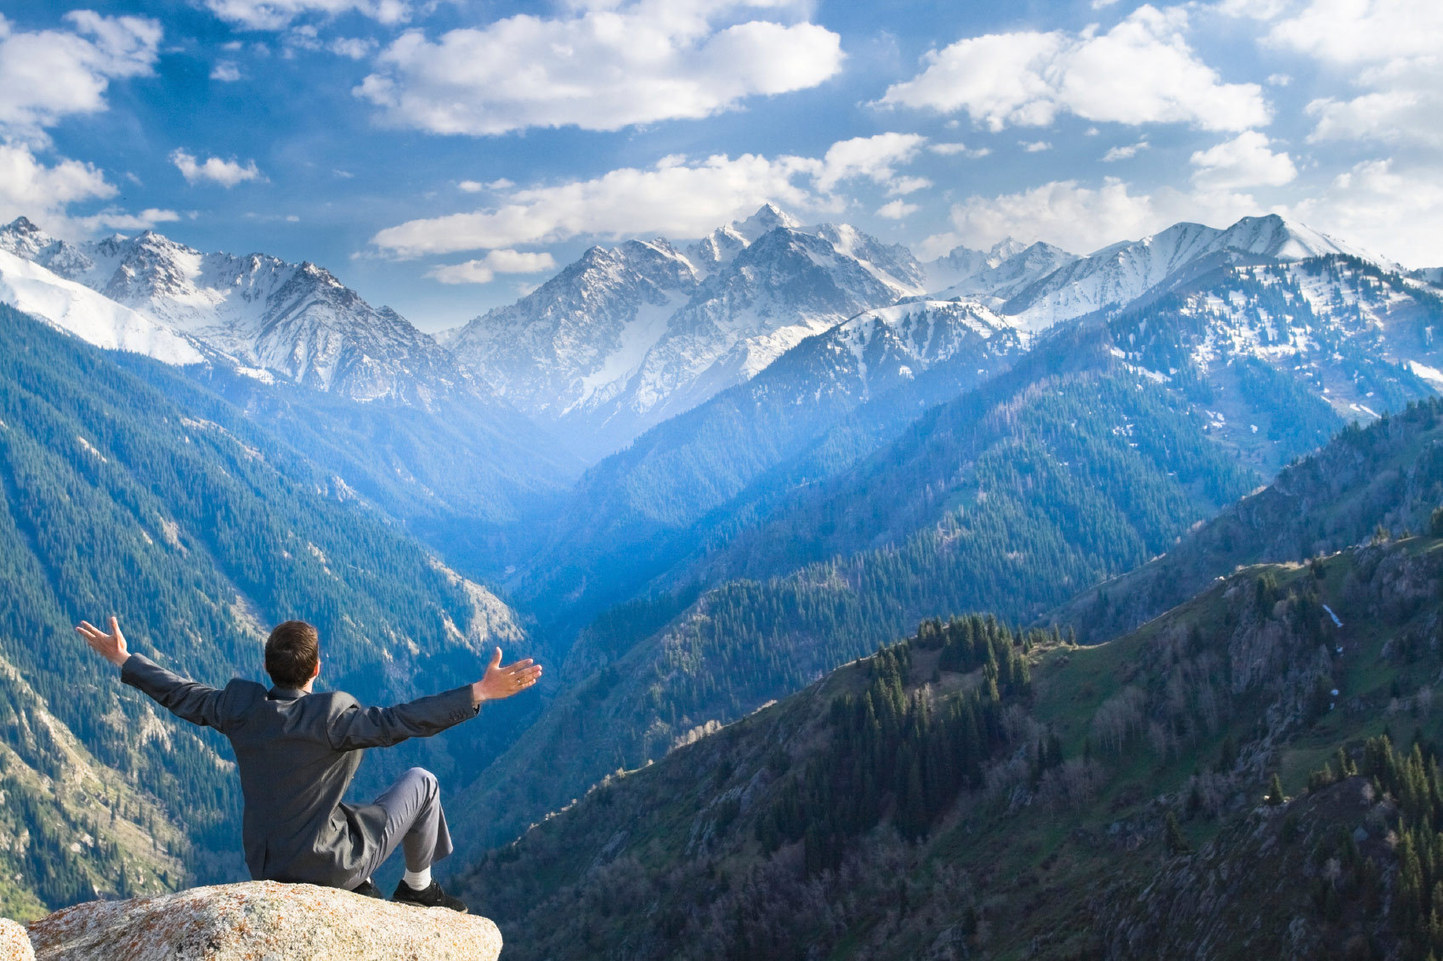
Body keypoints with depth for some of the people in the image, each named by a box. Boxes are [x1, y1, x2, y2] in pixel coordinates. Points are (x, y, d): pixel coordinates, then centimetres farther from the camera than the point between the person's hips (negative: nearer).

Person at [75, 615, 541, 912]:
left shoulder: (239, 707, -9)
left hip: (266, 870, 6)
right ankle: (418, 885, 27)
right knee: (422, 782, 10)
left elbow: (181, 693, 5)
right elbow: (400, 720, -37)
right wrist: (479, 693, -40)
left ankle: (359, 889, 40)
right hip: (329, 867, -6)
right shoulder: (331, 715, -27)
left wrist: (125, 662, 21)